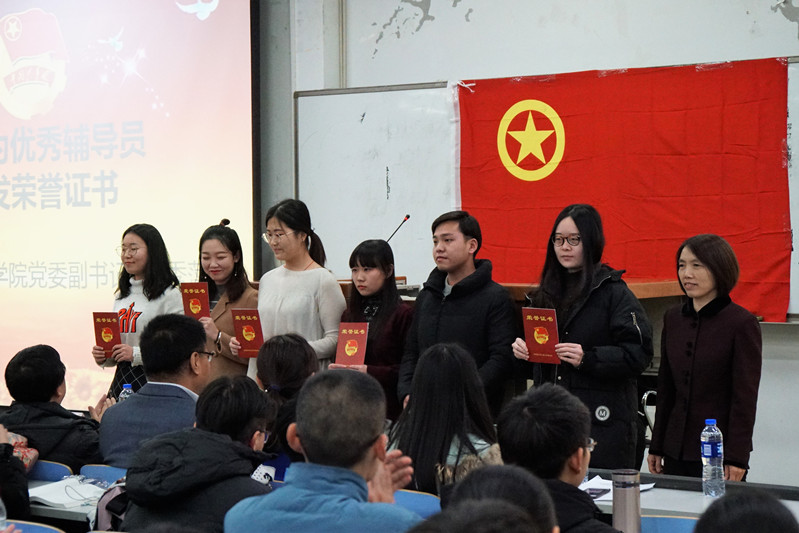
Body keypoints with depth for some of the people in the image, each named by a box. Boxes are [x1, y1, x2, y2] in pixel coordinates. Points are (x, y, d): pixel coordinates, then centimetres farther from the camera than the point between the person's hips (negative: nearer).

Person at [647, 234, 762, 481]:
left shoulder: (742, 324, -8)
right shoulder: (673, 319, 9)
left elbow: (745, 398, -9)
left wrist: (736, 458, -13)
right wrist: (656, 447, 12)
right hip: (677, 450, 5)